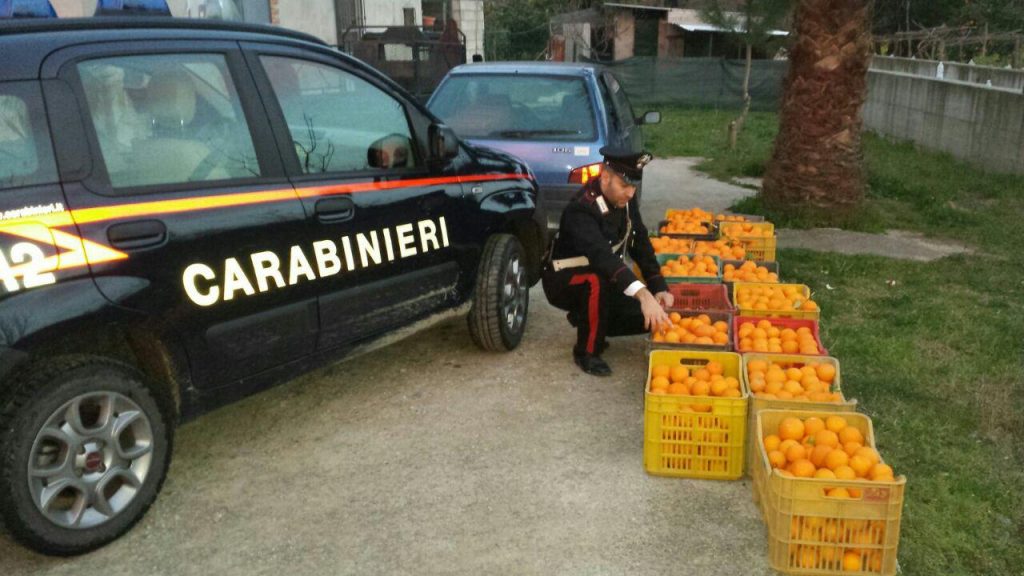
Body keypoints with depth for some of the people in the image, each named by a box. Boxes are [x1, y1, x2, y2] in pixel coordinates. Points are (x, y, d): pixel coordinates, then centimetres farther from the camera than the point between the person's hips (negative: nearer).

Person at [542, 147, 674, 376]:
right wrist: (643, 294, -56)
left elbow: (641, 245, -3)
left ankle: (586, 319, 15)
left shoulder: (625, 201, -7)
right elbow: (601, 255, -45)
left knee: (650, 317, -7)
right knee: (597, 280, -39)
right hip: (564, 281, -7)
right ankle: (587, 352, -18)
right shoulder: (582, 209, -31)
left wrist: (659, 288, -16)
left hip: (602, 280, 7)